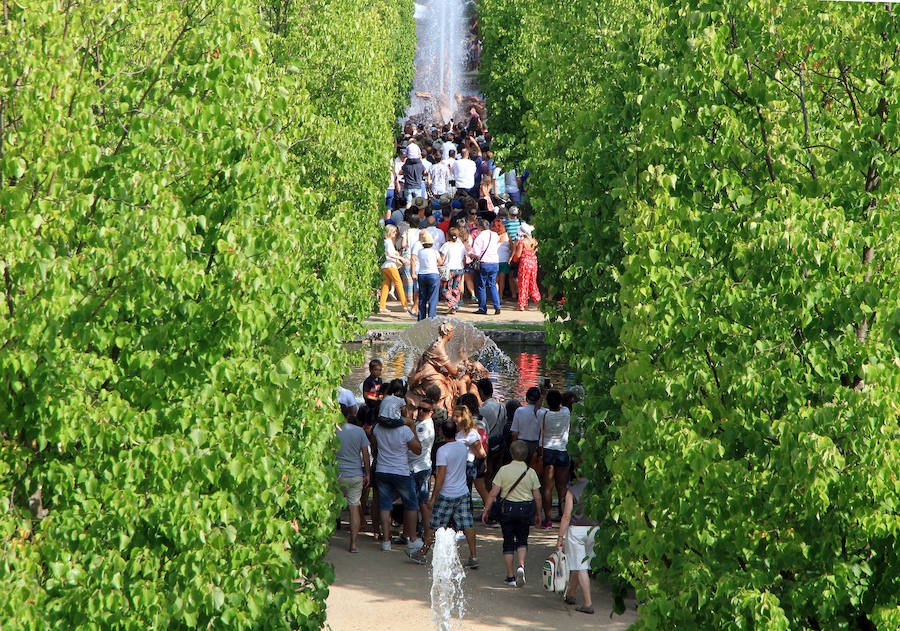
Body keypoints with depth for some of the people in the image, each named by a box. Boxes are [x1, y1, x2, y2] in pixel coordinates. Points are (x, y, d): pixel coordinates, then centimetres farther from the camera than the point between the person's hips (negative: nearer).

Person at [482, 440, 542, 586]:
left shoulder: (504, 470, -7)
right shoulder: (531, 472, -2)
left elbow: (493, 493, -8)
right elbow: (537, 497, 1)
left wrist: (486, 511, 2)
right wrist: (538, 514, 14)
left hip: (507, 508, -1)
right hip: (526, 508, 1)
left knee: (508, 541, 7)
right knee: (522, 539, 15)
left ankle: (510, 576, 7)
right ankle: (521, 565, -11)